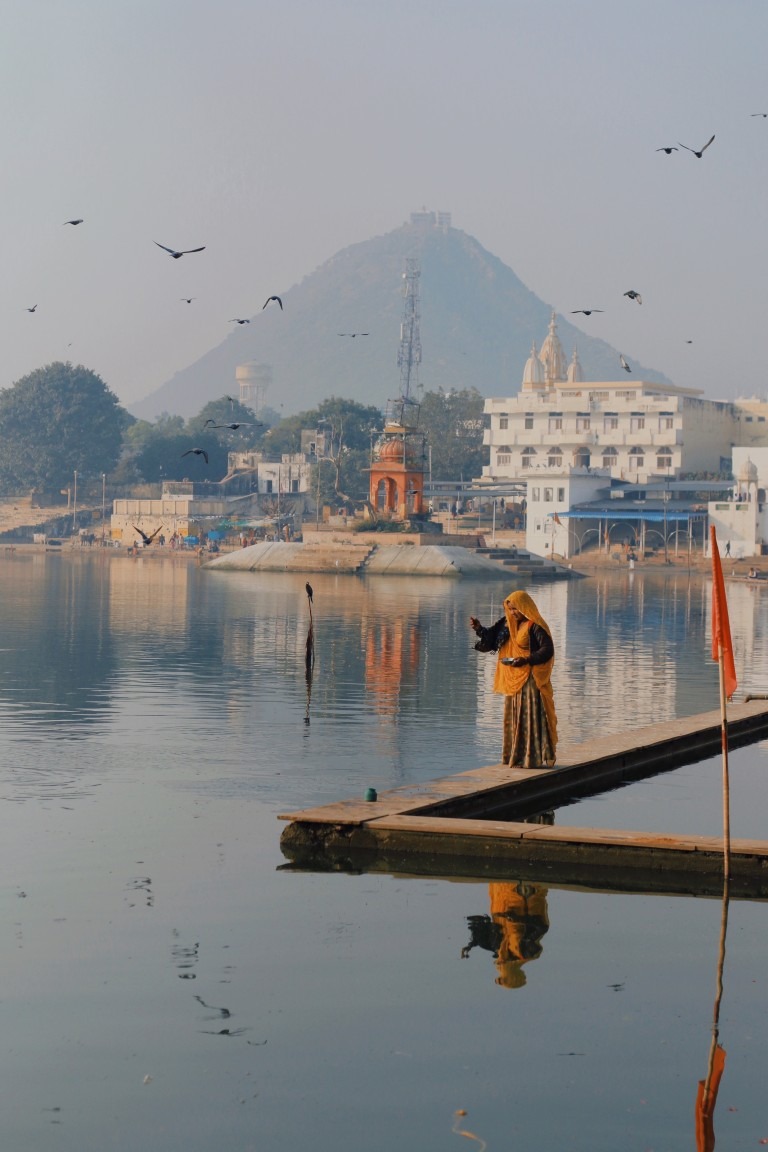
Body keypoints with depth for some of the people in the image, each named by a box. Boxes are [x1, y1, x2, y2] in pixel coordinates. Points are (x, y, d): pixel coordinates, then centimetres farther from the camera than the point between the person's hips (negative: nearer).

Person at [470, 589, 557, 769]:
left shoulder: (535, 626, -12)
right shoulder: (508, 625, 13)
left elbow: (548, 650, -18)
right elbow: (491, 640, 16)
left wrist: (526, 660, -28)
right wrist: (479, 629, -1)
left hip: (531, 680, -9)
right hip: (514, 680, 9)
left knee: (531, 718, -8)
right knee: (514, 719, 11)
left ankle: (535, 757, -6)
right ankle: (516, 756, 17)